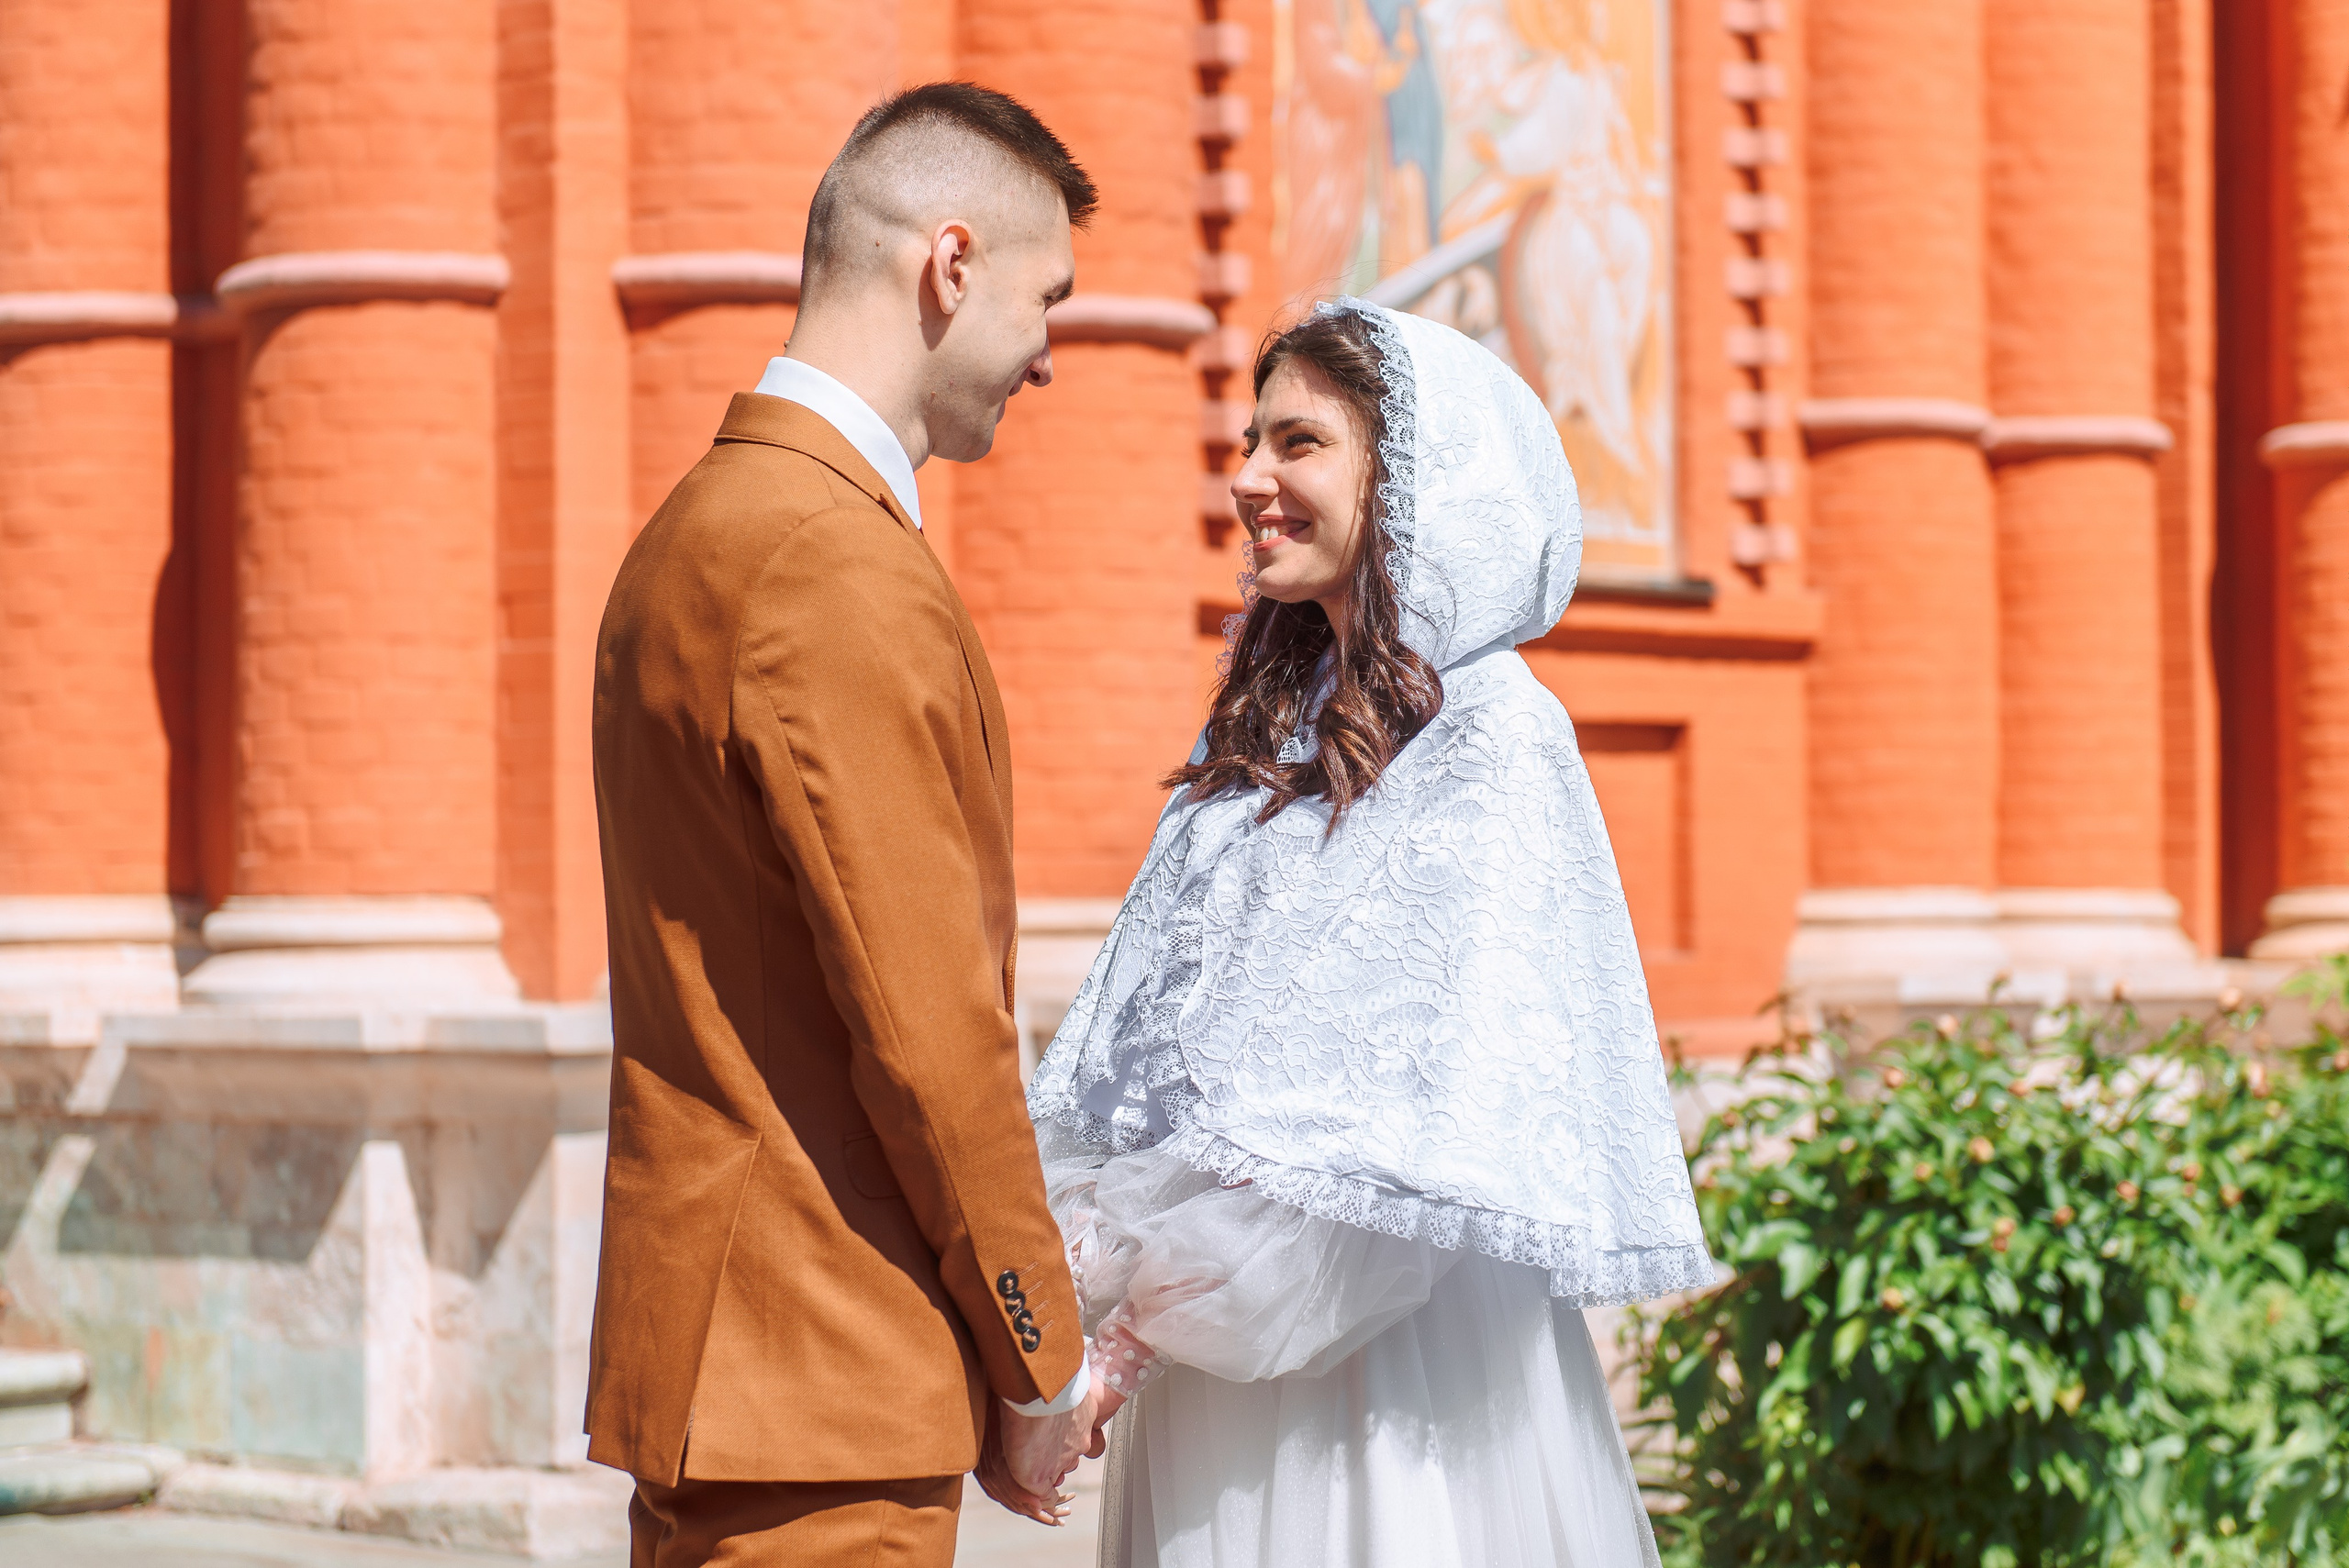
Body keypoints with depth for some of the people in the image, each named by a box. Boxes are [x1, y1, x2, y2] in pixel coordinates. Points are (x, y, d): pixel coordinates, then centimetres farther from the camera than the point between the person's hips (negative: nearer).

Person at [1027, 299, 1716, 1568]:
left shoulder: (1493, 744, -11)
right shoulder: (1267, 728, 13)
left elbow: (1393, 1136, -17)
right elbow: (1130, 1057, 11)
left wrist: (1124, 1343, -18)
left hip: (1381, 1365, -7)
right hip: (1207, 1347, 7)